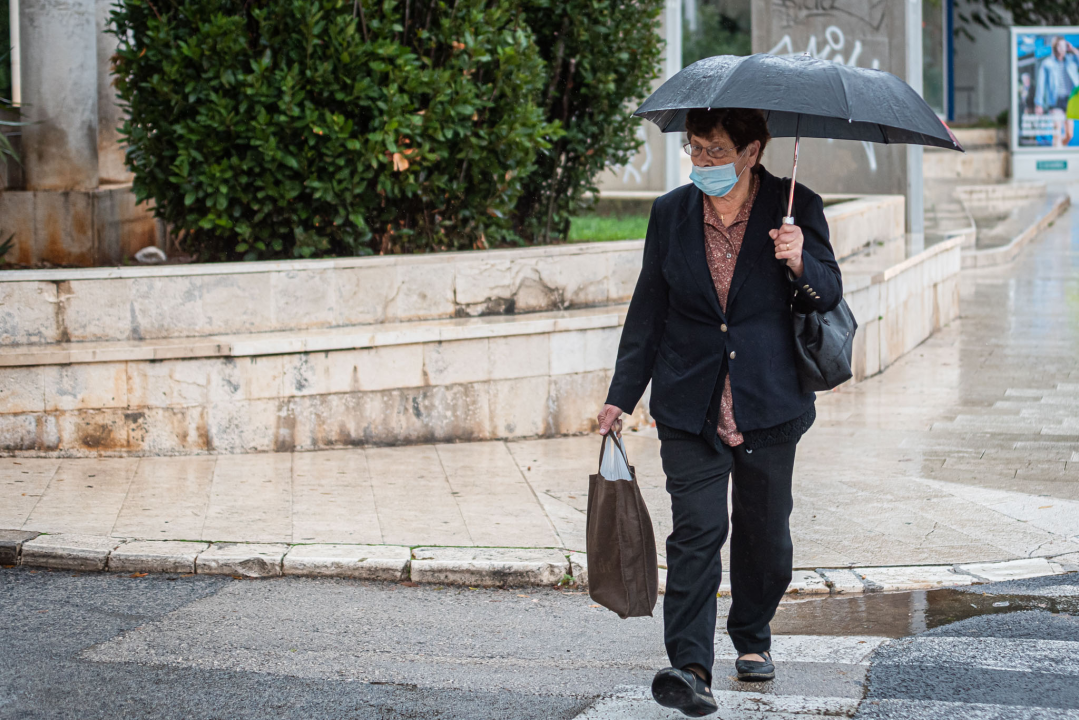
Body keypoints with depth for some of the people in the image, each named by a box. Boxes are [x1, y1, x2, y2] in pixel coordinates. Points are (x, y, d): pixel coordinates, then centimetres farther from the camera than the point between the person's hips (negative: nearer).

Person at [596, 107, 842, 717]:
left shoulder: (794, 208, -2)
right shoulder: (671, 214, 4)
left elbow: (830, 295, 0)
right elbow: (649, 308, 10)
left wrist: (800, 263, -23)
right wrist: (622, 395, 8)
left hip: (769, 403, 0)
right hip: (691, 407, 0)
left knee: (765, 531, 11)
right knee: (696, 529, -11)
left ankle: (753, 638, 36)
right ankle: (691, 668, -16)